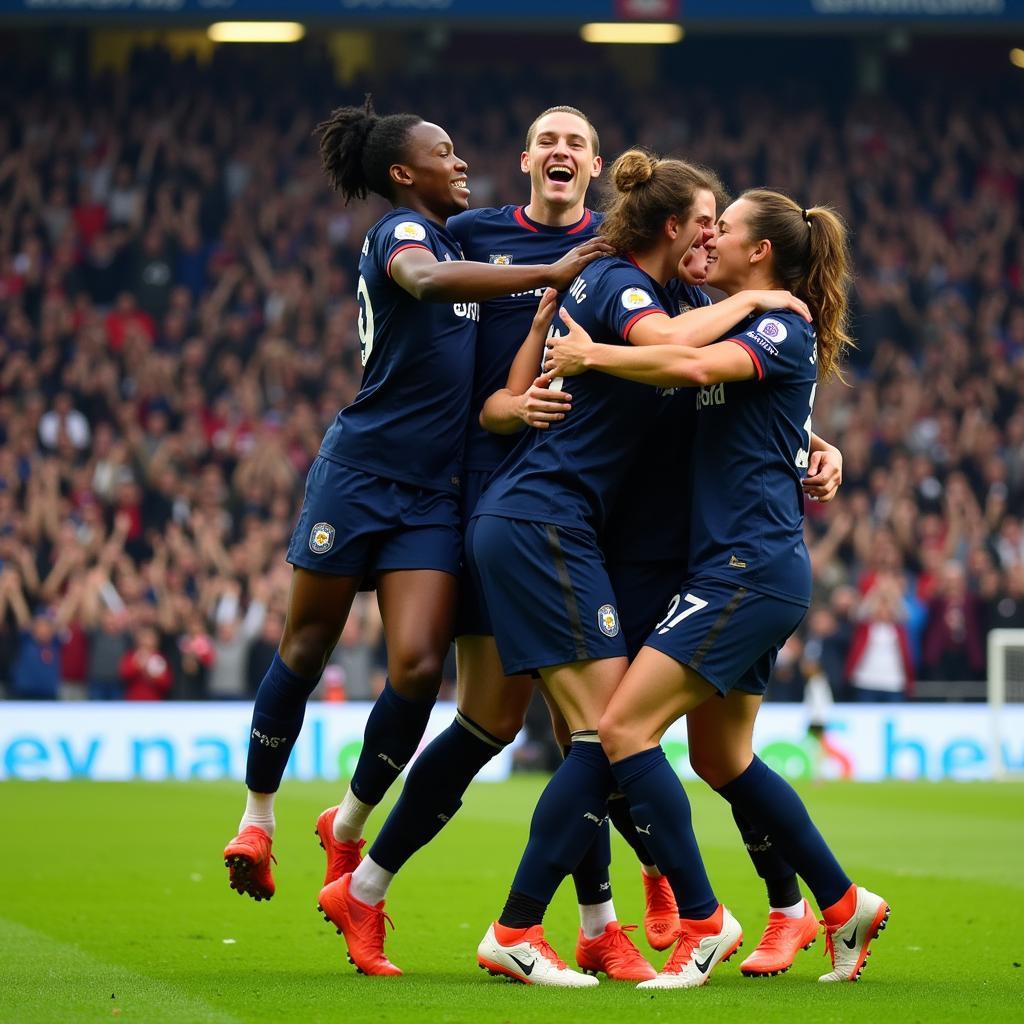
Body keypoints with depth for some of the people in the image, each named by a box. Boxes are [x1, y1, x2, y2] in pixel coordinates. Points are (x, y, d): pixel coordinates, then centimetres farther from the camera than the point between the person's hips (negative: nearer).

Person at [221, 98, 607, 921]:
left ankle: (349, 825, 10)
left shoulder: (459, 235, 17)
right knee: (306, 648, 4)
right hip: (360, 474, -6)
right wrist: (546, 275, -37)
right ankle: (259, 816, 21)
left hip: (436, 495, 6)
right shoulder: (399, 230, -7)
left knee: (418, 665, -8)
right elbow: (425, 278, -32)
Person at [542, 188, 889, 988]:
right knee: (721, 757, 17)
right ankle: (846, 905, 25)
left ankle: (703, 922, -12)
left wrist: (591, 355, -18)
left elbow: (696, 365, -28)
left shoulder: (784, 331, -11)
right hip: (744, 570, 10)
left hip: (750, 568, -10)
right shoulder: (739, 328, 18)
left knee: (624, 726, -15)